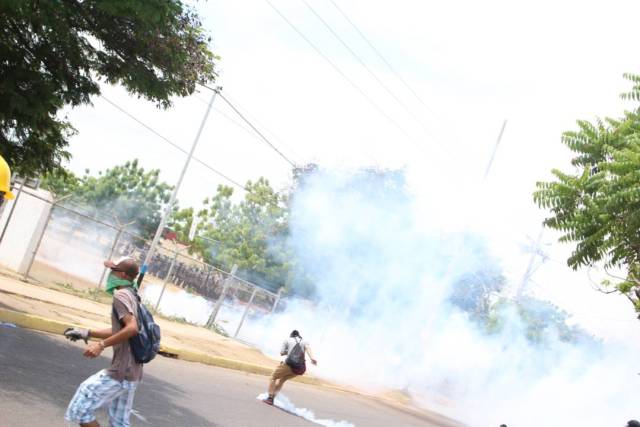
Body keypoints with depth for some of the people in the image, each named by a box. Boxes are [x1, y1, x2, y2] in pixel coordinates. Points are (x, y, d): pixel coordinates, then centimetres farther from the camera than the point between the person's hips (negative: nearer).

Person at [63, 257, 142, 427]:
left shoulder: (121, 295, -14)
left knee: (80, 408, 1)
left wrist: (101, 344, -23)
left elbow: (132, 329, -29)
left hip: (120, 371, -10)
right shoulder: (132, 296, 15)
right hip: (132, 372, 10)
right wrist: (87, 333, 22)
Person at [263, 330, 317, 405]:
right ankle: (273, 397, 26)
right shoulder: (304, 342, 20)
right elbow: (307, 347, -3)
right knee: (282, 379, 28)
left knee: (273, 377, 17)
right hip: (301, 368, 4)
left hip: (290, 363, -4)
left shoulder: (288, 340, 15)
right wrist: (311, 357, -21)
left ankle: (270, 398, 3)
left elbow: (282, 353, 9)